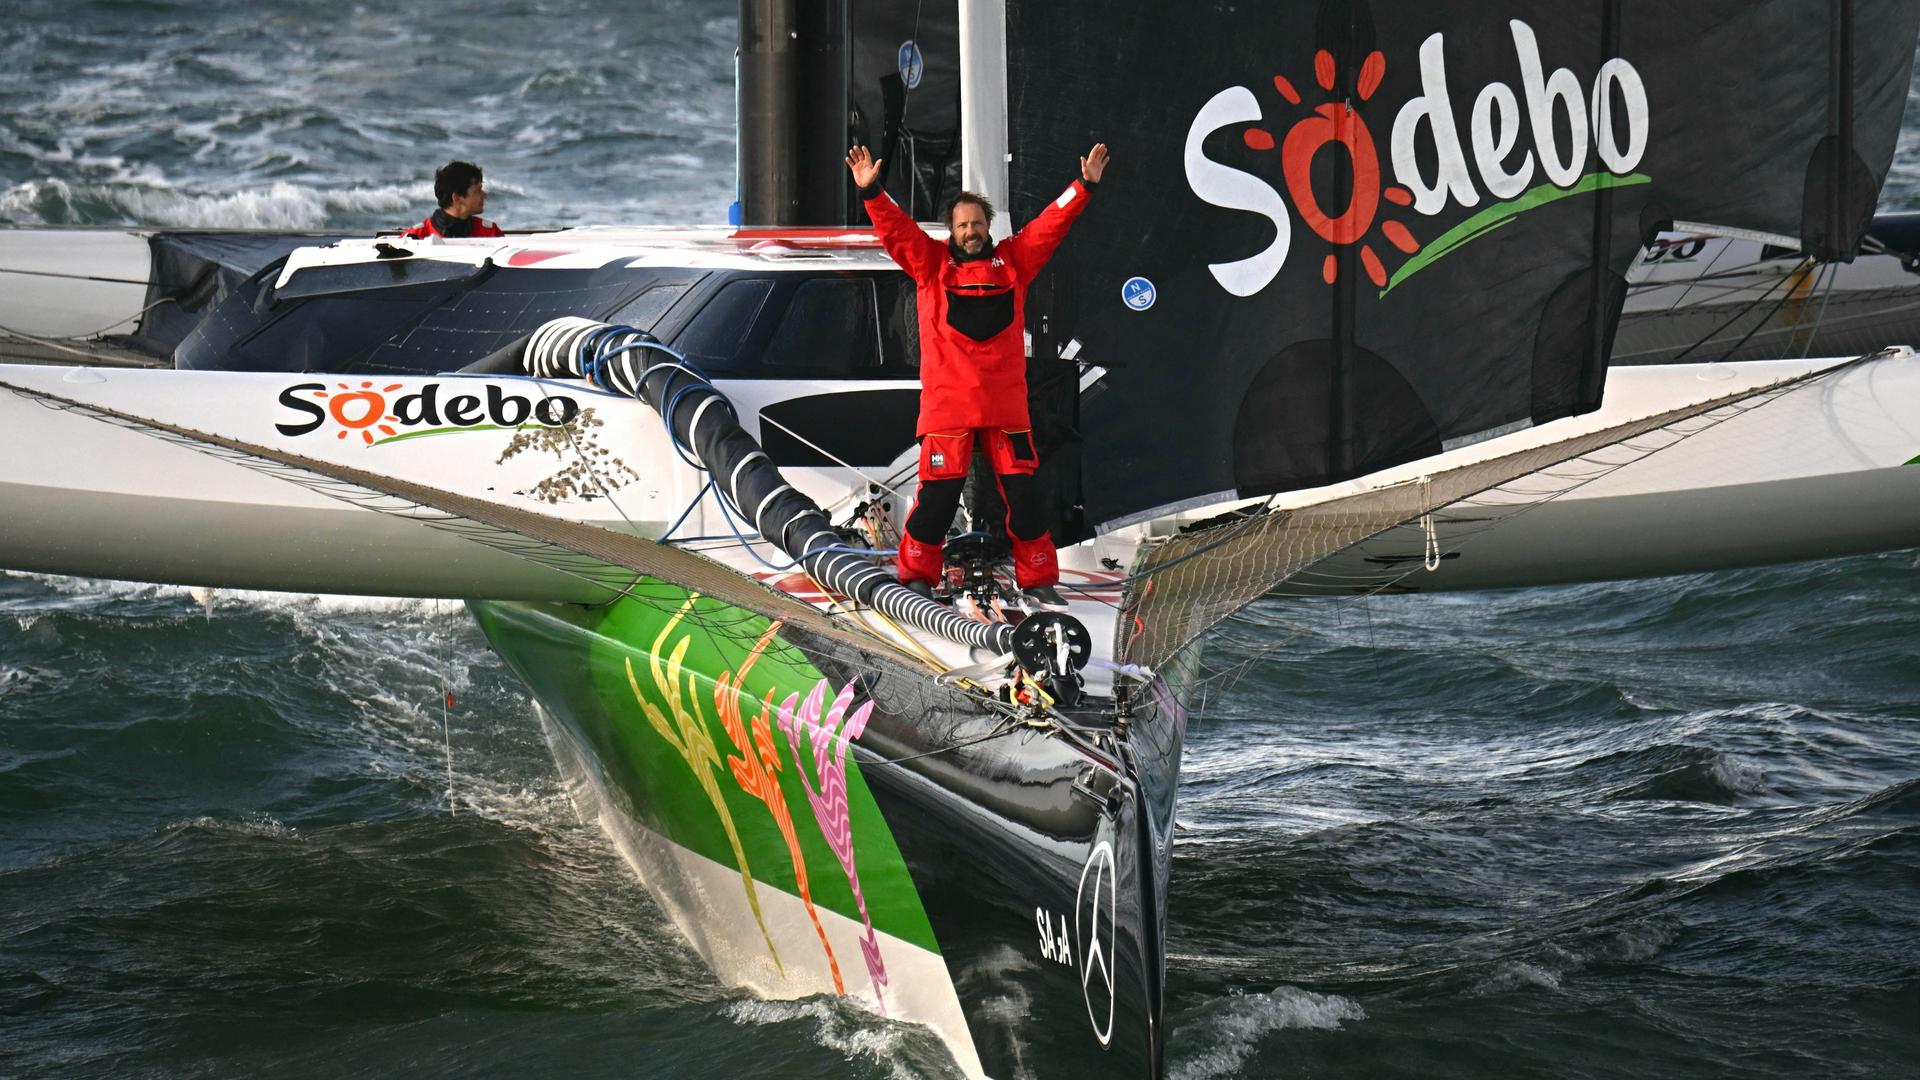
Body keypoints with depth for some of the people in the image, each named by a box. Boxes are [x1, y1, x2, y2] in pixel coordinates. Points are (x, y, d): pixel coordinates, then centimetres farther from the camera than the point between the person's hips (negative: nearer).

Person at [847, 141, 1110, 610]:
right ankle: (918, 576, 12)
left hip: (1006, 403, 2)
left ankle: (1038, 580, 14)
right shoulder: (931, 263, 5)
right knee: (939, 493, -3)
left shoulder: (1013, 260, 10)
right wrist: (870, 192, -20)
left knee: (1024, 492, 3)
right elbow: (895, 228, -5)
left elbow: (1051, 224, 8)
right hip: (946, 402, -2)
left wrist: (1085, 186, -1)